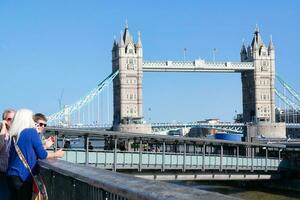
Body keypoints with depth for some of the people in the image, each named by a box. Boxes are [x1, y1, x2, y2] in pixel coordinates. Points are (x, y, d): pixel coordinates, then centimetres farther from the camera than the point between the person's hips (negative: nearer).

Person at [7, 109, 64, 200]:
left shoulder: (14, 135, 12)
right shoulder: (32, 131, -7)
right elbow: (42, 155, -7)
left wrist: (45, 145, 28)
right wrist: (56, 154, 11)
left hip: (11, 175, 7)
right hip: (24, 176, -7)